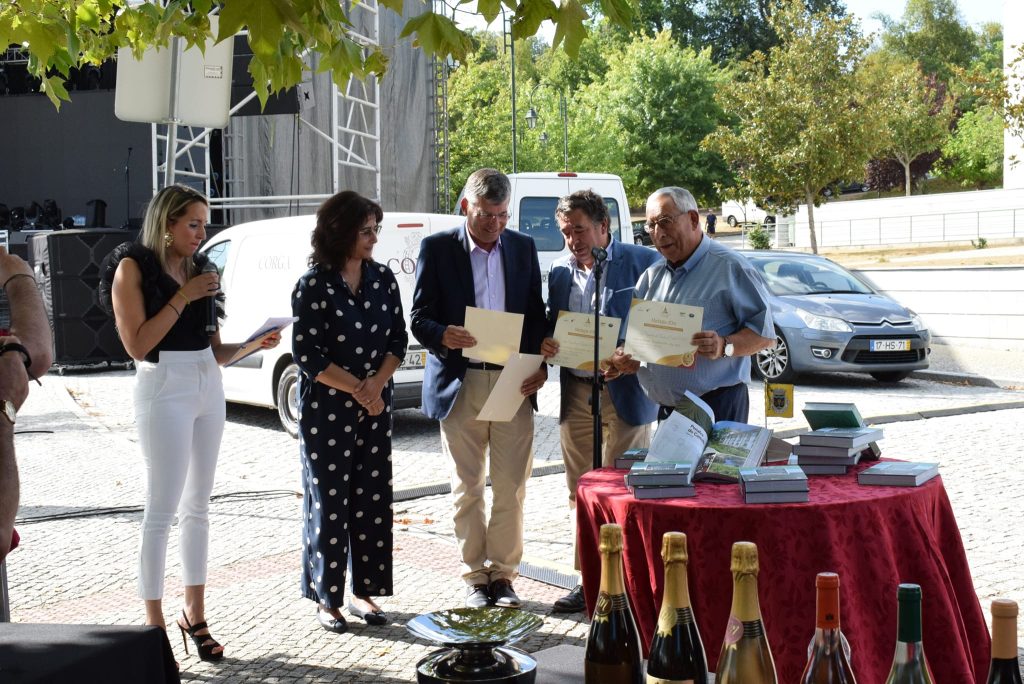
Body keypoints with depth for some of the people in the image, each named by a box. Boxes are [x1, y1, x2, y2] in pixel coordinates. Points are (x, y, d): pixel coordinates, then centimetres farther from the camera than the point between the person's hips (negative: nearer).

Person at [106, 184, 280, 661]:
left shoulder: (198, 268, 12)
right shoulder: (134, 267, -4)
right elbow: (137, 345, -13)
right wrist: (182, 297, -13)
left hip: (208, 386, 6)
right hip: (164, 387, -6)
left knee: (198, 505, 10)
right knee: (162, 509, -5)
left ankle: (195, 613, 18)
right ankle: (154, 623, 2)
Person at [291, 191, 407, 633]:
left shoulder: (383, 278, 5)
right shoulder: (314, 286, -9)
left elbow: (398, 339, 6)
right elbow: (308, 356, -11)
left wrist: (377, 383, -9)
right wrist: (357, 390, -12)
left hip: (375, 408, 5)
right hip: (326, 410, -4)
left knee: (373, 498, 6)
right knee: (328, 501, 1)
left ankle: (363, 591, 18)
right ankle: (326, 599, 12)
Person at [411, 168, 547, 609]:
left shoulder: (523, 248, 9)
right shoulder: (437, 248, 0)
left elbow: (536, 314, 12)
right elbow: (420, 318, -1)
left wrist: (539, 365, -4)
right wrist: (443, 335, -23)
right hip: (459, 385, -2)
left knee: (511, 487, 3)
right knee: (467, 488, 6)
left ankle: (502, 573, 16)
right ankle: (475, 575, 18)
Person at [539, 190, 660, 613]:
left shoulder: (642, 263, -5)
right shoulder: (560, 271, 10)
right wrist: (545, 344, -5)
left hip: (625, 392, -5)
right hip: (575, 394, 5)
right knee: (580, 493, 10)